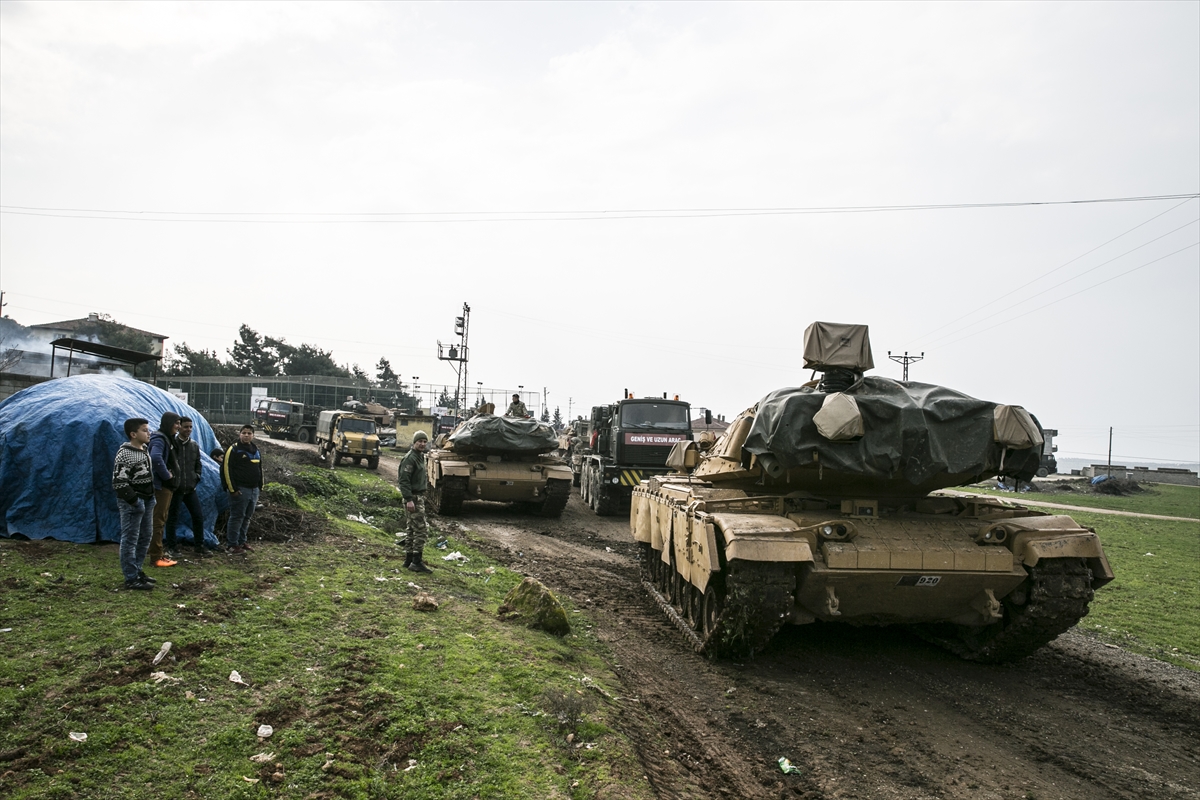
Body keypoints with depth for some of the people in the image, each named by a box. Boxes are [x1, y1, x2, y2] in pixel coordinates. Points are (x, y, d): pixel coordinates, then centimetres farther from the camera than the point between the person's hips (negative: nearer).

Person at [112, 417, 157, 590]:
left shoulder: (145, 450, 11)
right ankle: (131, 578, 2)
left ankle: (136, 570, 30)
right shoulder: (124, 453, -16)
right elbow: (119, 482, -21)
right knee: (130, 540, -3)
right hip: (132, 502, -9)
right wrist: (134, 500, -21)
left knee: (145, 537, 17)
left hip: (147, 500, 10)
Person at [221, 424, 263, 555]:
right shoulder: (234, 449, -9)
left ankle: (242, 542, 22)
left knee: (247, 517, 13)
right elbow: (226, 469, -14)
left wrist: (260, 486, 16)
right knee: (237, 517, -4)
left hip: (254, 489, 7)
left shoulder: (255, 449, 14)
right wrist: (232, 489, -16)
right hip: (240, 489, -7)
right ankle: (233, 545, 3)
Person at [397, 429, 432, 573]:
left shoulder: (420, 457, 15)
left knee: (411, 529, 15)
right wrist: (409, 499, -25)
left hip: (419, 497, 10)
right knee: (421, 529, -11)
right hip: (413, 498, -10)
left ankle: (409, 559, 23)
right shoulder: (410, 458, -15)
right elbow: (403, 480, -21)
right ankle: (417, 562, -7)